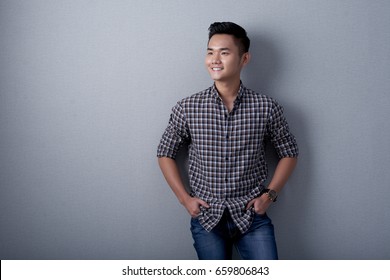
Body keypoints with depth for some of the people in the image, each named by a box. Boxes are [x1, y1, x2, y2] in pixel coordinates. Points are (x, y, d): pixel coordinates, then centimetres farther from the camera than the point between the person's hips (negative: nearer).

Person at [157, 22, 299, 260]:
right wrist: (184, 198, 0)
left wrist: (270, 194, -3)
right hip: (206, 217, 1)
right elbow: (165, 153, 7)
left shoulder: (267, 108, -7)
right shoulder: (187, 108, -6)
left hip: (252, 216, 0)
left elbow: (289, 153, 7)